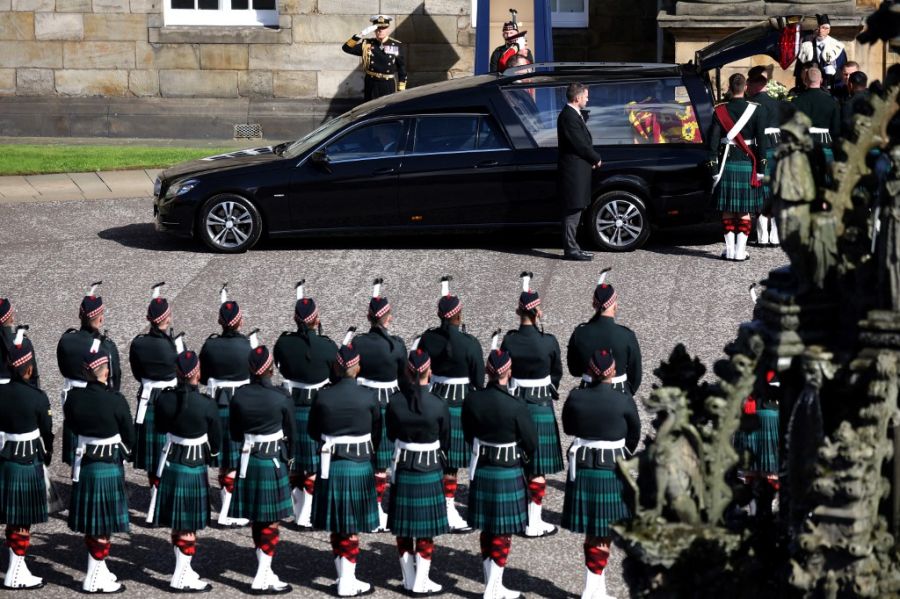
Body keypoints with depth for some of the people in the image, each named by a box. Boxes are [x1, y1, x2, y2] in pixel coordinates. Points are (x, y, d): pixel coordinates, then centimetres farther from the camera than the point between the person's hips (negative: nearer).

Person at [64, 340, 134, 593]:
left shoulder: (73, 398, -6)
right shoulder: (115, 400, -19)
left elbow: (73, 428, 8)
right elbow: (129, 437, -8)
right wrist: (123, 453, 12)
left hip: (83, 465, 5)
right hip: (110, 467, -5)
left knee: (91, 523, 16)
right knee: (105, 525, 4)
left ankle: (99, 570, 28)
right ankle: (95, 578, 8)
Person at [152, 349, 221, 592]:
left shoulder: (164, 399, -9)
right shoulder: (206, 404, -19)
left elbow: (161, 429, 7)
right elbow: (216, 444, -8)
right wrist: (208, 452, 14)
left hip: (170, 464, 5)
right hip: (195, 467, -5)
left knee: (177, 523, 16)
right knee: (189, 525, 5)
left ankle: (184, 570, 28)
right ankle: (181, 577, 9)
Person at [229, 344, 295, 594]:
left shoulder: (239, 396, -5)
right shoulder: (281, 398, -14)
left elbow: (234, 433, 5)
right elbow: (290, 434, -1)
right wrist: (287, 458, 16)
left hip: (247, 461, 4)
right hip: (273, 462, -4)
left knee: (256, 521, 14)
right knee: (271, 522, 3)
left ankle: (265, 572, 23)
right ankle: (262, 579, 2)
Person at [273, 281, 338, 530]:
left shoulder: (283, 343, -9)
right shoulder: (327, 346, -17)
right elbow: (338, 377, -4)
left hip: (291, 406, 3)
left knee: (294, 462, 17)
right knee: (316, 463, 7)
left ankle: (297, 509, 27)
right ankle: (307, 514, 8)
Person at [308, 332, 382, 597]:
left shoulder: (323, 396, -8)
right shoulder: (369, 396, -12)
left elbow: (313, 431, 3)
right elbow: (377, 434, -1)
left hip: (330, 465, 2)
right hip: (359, 466, -2)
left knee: (336, 526, 15)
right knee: (353, 528, 6)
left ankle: (343, 575, 25)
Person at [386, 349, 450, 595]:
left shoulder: (395, 402, -11)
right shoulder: (438, 405, -15)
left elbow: (391, 435, 3)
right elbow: (445, 443, -3)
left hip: (402, 470, 2)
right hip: (429, 472, -2)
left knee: (403, 528, 14)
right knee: (426, 530, 8)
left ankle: (408, 579, 22)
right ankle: (421, 583, 10)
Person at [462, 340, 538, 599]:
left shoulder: (472, 400, -8)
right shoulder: (516, 407, -21)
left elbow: (469, 435, 6)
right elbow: (531, 443, -10)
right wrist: (526, 466, 10)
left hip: (481, 471, 5)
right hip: (509, 474, -5)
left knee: (487, 531, 16)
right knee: (503, 533, 6)